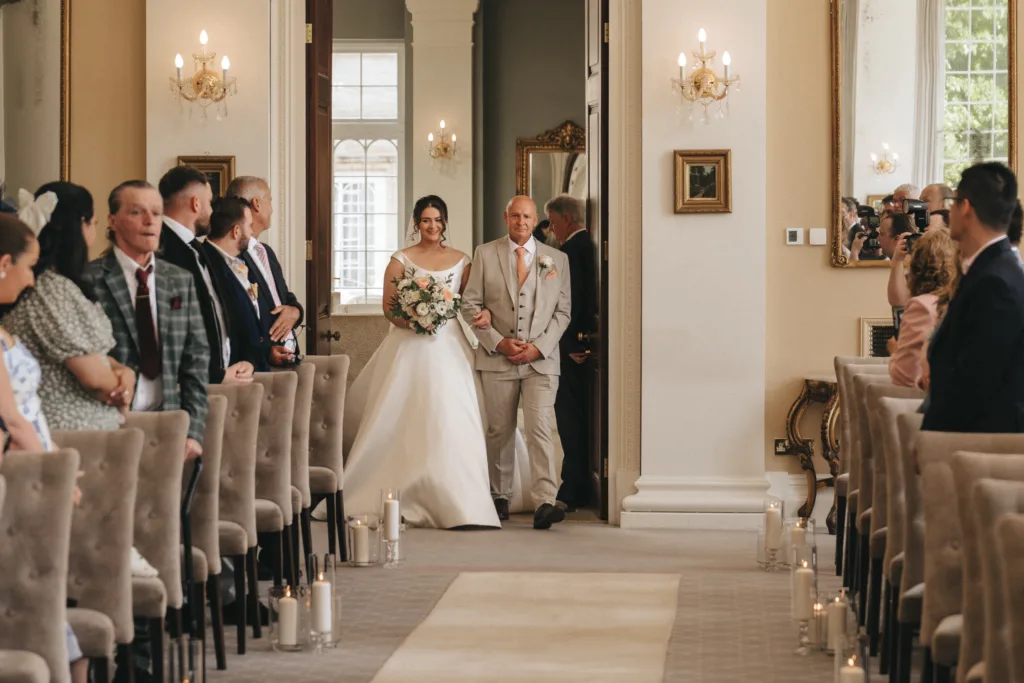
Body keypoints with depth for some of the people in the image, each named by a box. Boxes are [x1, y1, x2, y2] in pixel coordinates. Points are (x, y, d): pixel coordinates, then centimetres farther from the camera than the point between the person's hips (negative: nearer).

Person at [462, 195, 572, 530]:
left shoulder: (556, 259, 8)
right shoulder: (485, 254, 5)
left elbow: (563, 311, 6)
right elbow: (470, 304, 2)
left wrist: (538, 347, -7)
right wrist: (499, 342, -8)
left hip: (541, 359, -1)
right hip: (497, 359, 1)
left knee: (540, 428, -13)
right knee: (500, 431, 8)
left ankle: (545, 503, -20)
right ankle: (499, 498, 22)